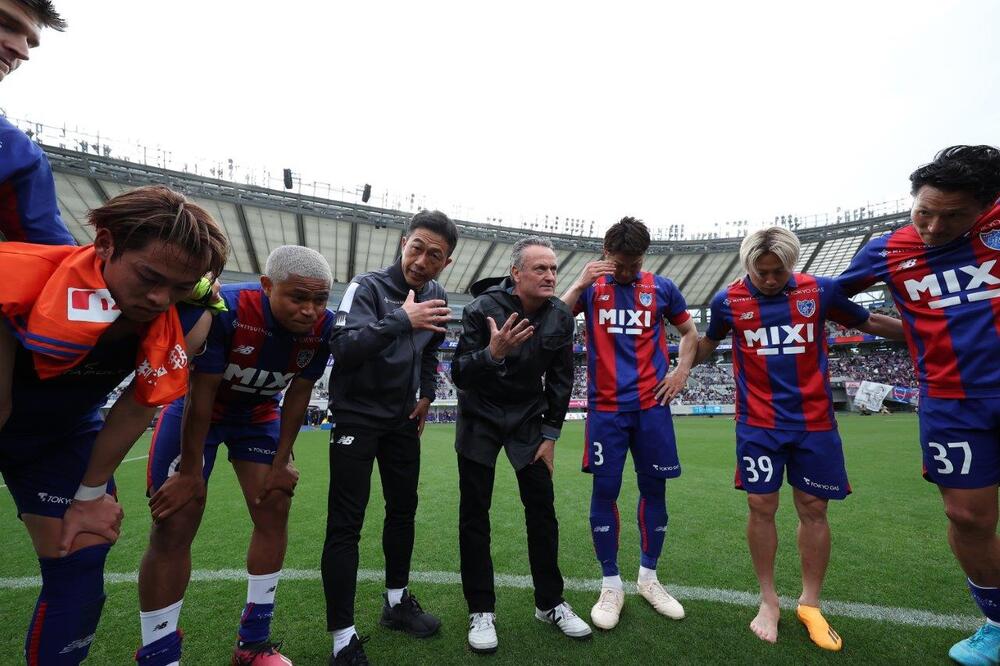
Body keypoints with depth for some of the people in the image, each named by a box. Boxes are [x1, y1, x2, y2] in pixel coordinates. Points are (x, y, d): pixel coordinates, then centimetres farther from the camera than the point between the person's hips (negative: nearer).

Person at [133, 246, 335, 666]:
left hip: (258, 413, 4)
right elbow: (201, 393, -25)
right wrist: (190, 472, -17)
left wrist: (280, 463, -6)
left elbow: (297, 395, -10)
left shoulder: (322, 327, -22)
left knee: (274, 511, 0)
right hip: (196, 408, -3)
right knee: (174, 527, -6)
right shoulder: (226, 309, -34)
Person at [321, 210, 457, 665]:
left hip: (402, 419, 6)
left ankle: (396, 602, 35)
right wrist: (401, 319, -38)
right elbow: (343, 349, -30)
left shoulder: (437, 300, 3)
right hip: (357, 418, -6)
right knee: (345, 524, -5)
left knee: (403, 509, 15)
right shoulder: (367, 287, -16)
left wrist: (427, 394, 8)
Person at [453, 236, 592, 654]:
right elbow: (459, 374, -20)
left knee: (542, 509, 4)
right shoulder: (482, 309, -19)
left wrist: (550, 434, 0)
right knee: (474, 514, 1)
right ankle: (481, 611, 17)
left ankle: (550, 603, 22)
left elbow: (560, 380, 2)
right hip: (481, 419, -2)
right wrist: (493, 352, -39)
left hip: (528, 418, 3)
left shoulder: (560, 317, -7)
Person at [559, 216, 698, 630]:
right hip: (606, 408, -1)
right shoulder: (591, 287, 3)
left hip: (652, 406, 2)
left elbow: (689, 332, 19)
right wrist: (581, 282, -16)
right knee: (605, 490, 1)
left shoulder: (661, 288, 6)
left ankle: (649, 577, 30)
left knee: (654, 488, 9)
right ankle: (611, 585, 19)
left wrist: (681, 371, 6)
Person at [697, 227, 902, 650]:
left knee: (813, 509, 8)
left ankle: (810, 604, 26)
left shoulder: (821, 291, -3)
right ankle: (768, 601, 21)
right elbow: (709, 344, 13)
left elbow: (868, 322, 14)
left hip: (814, 423, 1)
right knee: (761, 507, 3)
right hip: (758, 424, -1)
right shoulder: (728, 301, -4)